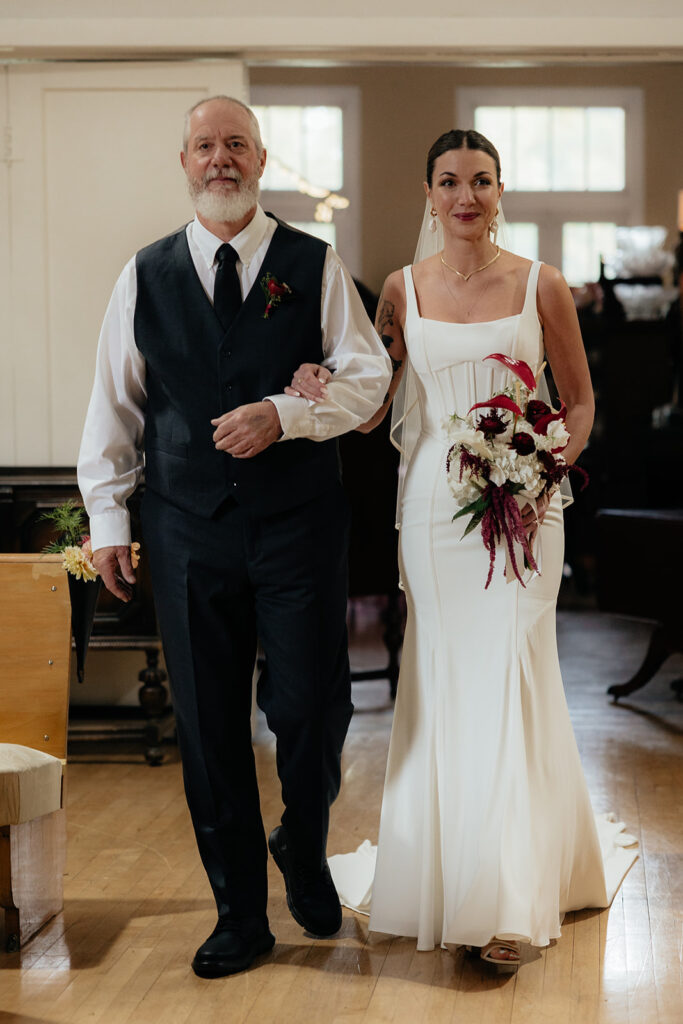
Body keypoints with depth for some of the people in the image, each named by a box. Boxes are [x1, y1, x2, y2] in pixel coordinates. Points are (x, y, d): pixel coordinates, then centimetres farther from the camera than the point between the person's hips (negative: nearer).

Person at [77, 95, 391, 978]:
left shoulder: (315, 266, 4)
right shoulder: (145, 276, 9)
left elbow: (367, 375, -1)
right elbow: (114, 402, 10)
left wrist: (281, 414, -17)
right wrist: (107, 515, 5)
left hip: (300, 525, -1)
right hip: (188, 532, 2)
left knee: (313, 708, -1)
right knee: (208, 728, 5)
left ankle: (303, 852, 31)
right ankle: (240, 914, 20)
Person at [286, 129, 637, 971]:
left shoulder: (540, 285, 2)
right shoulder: (403, 290, 6)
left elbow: (579, 401, 7)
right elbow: (370, 408, 6)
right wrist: (319, 393, -15)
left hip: (523, 505, -2)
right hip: (432, 503, 2)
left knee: (507, 679, -6)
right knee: (440, 683, 6)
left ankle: (511, 899, 1)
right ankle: (441, 870, 22)